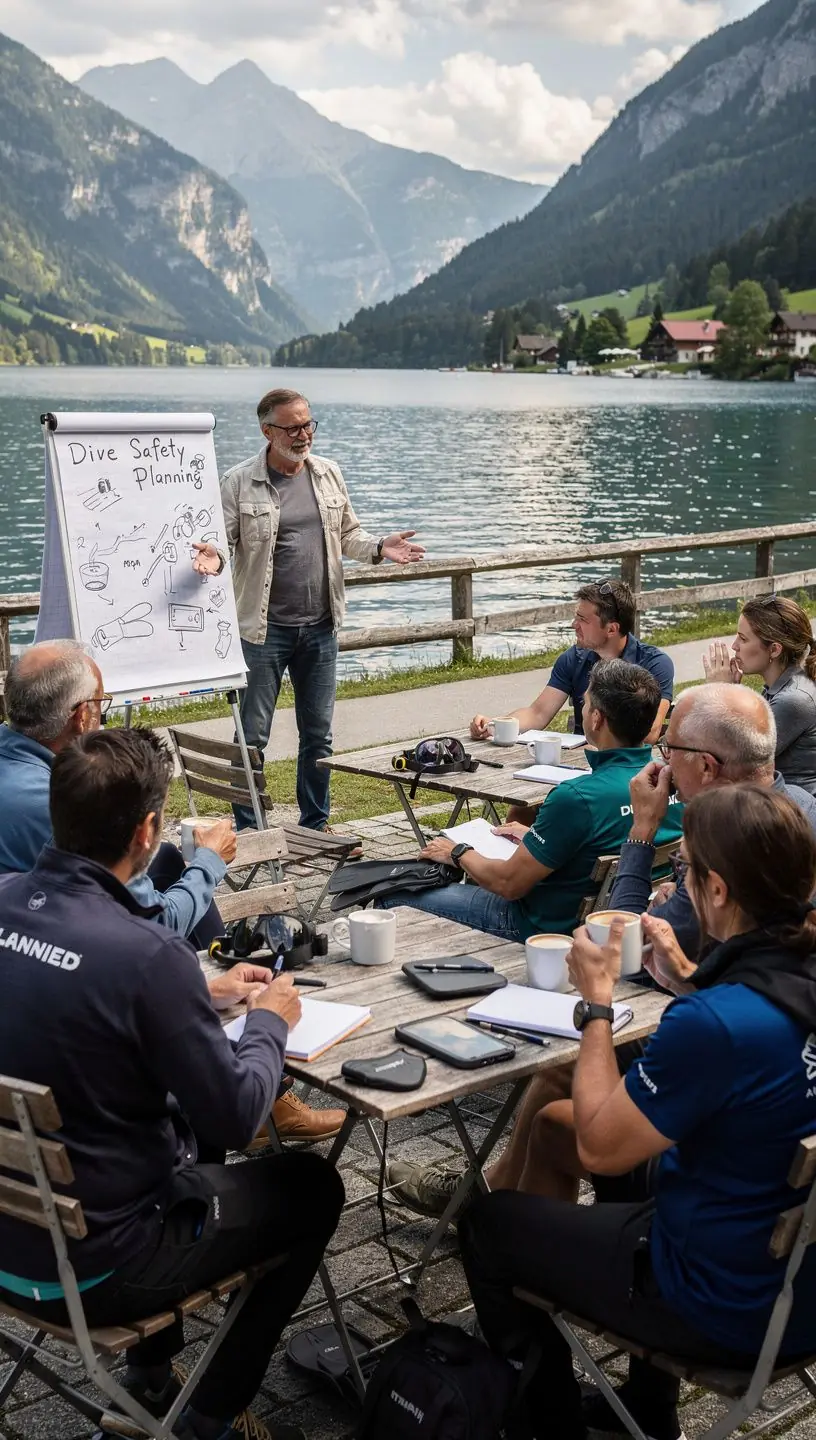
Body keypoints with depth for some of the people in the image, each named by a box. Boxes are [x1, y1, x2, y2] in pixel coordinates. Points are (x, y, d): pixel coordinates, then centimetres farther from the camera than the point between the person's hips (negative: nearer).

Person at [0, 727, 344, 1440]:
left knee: (191, 1123, 31)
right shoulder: (147, 953, -30)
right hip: (89, 1267, -7)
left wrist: (204, 993, 14)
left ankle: (152, 1369, 38)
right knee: (314, 1186, 16)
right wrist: (269, 1023, 0)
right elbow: (234, 1119, -18)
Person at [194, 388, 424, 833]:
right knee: (253, 735, 1)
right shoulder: (240, 482, -6)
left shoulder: (328, 474, 8)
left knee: (318, 734, 13)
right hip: (264, 629, -4)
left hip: (320, 627, 4)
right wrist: (213, 558, -27)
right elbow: (223, 539, -5)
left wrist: (378, 548, -3)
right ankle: (247, 830, 14)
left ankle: (316, 825, 27)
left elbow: (347, 533, 16)